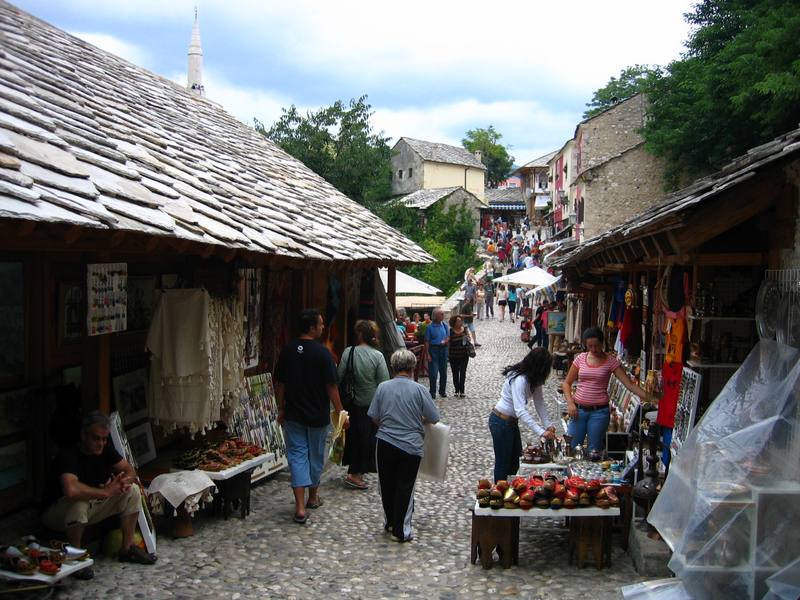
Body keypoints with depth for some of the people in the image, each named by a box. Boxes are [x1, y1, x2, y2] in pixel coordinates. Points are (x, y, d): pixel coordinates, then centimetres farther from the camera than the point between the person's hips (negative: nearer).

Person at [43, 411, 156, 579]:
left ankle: (127, 548, -2)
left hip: (94, 503, 7)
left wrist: (124, 482, -27)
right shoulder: (67, 455, -29)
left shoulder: (105, 448, -6)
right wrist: (105, 491, -37)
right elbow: (71, 490, -47)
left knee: (132, 490, -9)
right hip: (60, 514, -7)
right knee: (79, 504, -40)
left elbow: (130, 471, -2)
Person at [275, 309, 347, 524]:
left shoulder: (287, 350, -3)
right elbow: (331, 386, -13)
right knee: (316, 455, 16)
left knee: (297, 455, 3)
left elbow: (279, 383, 5)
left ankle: (300, 508, -5)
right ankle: (313, 497, 33)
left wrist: (281, 409, 17)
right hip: (318, 415, -2)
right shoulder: (322, 352, -15)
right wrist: (339, 412, -4)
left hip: (293, 415, 3)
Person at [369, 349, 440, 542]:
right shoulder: (418, 390, -10)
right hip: (411, 446, -2)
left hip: (385, 443, 2)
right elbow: (434, 418, -4)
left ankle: (389, 523, 31)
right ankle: (401, 530, 10)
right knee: (405, 487, 7)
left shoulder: (383, 387, -5)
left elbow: (374, 417, 1)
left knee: (387, 485, 17)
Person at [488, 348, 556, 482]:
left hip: (511, 421, 9)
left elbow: (539, 403, 0)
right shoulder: (519, 380, -31)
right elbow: (521, 411, -38)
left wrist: (549, 425, -13)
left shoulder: (534, 379, -2)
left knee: (515, 459, 18)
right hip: (501, 422, -9)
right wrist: (541, 432, -42)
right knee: (503, 463, 2)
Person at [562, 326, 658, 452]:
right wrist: (570, 403, -6)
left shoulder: (611, 362, -3)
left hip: (599, 411, -2)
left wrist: (649, 398, -20)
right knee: (571, 447, 3)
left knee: (594, 451, 3)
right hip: (579, 409, 2)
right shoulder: (580, 359, 3)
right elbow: (567, 383, 9)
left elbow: (629, 384, -9)